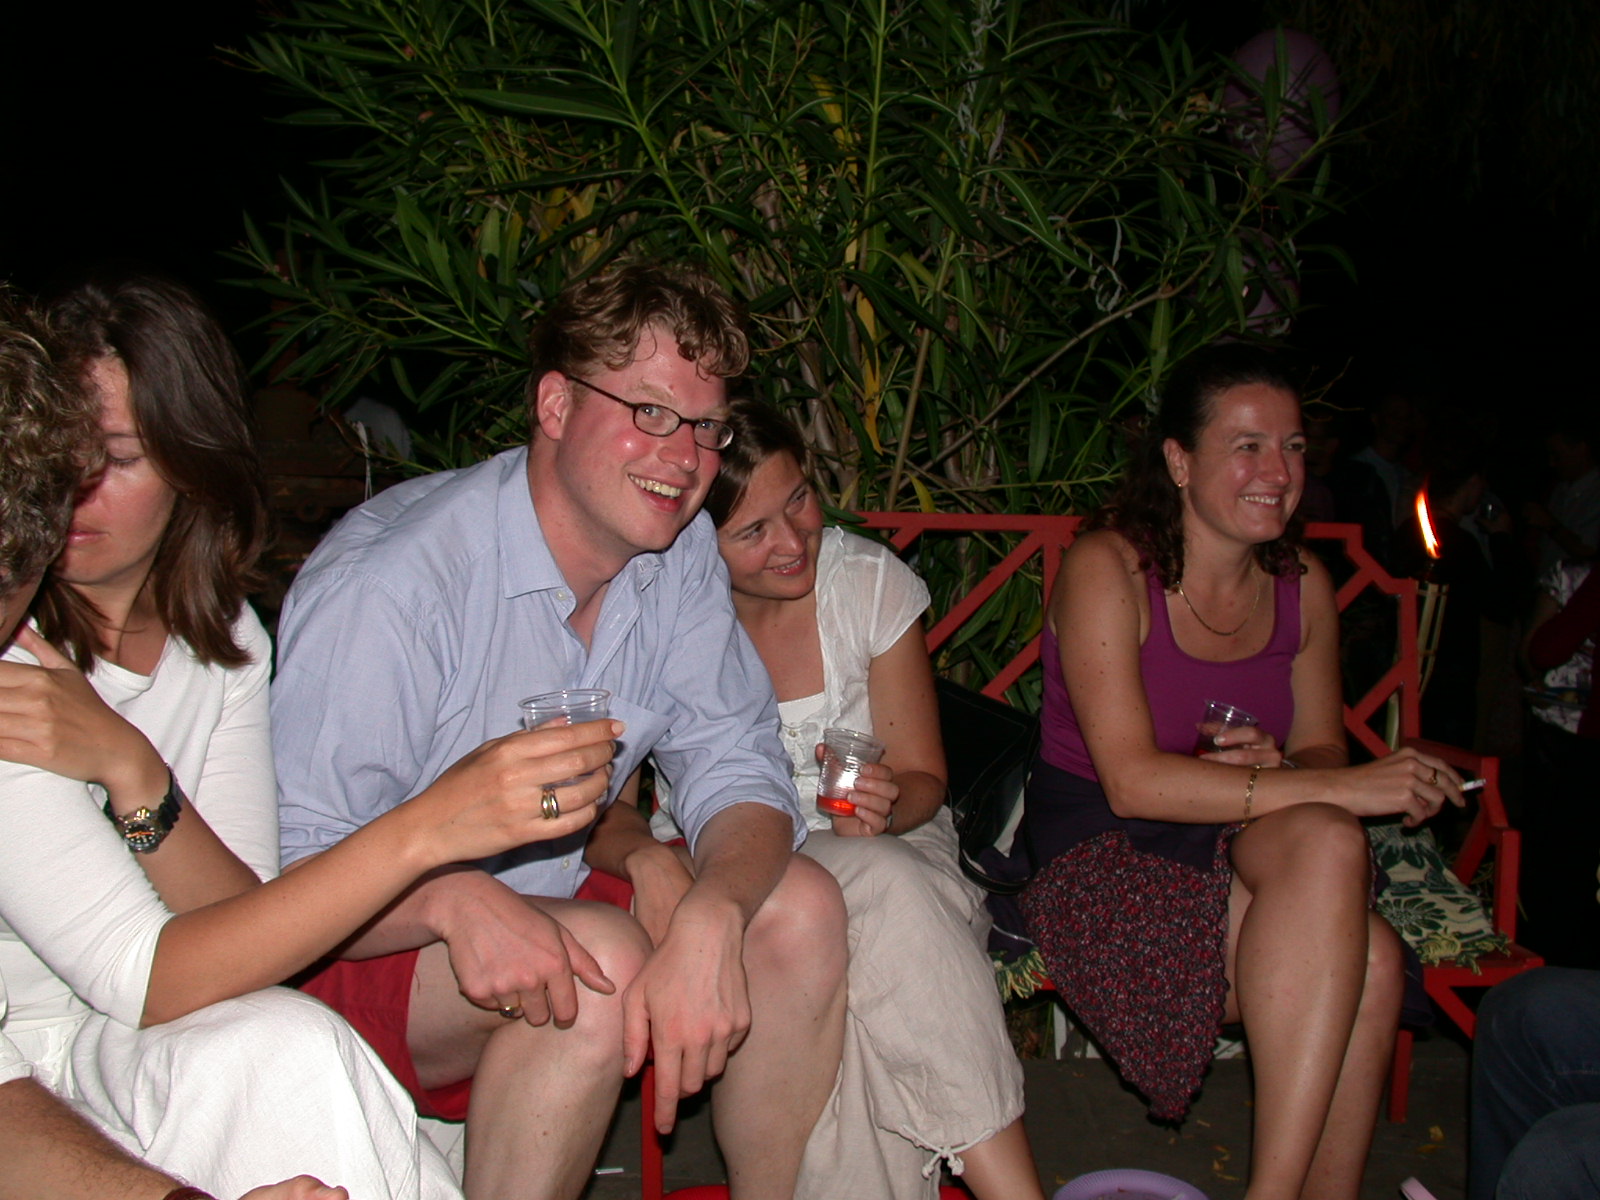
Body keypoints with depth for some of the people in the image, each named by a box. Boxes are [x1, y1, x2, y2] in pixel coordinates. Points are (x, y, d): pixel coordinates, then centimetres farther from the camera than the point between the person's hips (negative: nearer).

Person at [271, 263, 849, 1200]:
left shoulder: (679, 554, -3)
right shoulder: (390, 585, -24)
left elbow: (738, 771, -8)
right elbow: (284, 872, -22)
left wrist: (710, 920, -28)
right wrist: (455, 901, -41)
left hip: (542, 911, 7)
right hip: (357, 954, -6)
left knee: (801, 904, -11)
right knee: (599, 960, -33)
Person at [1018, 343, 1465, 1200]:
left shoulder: (1302, 585, 6)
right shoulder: (1107, 568, -13)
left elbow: (1322, 749, 12)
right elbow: (1133, 781, -21)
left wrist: (1277, 768, -14)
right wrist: (1339, 789, -25)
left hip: (1236, 848, 5)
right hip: (1102, 855, -5)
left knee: (1366, 965, -27)